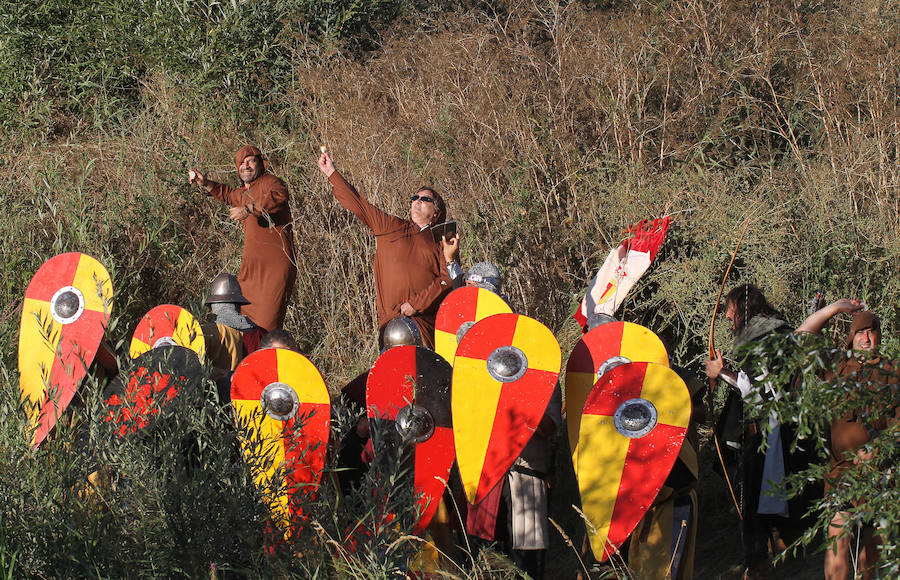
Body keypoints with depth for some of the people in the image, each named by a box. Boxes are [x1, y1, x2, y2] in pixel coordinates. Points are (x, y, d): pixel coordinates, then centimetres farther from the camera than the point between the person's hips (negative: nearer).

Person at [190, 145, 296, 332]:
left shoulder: (269, 182, -7)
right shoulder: (245, 192, 22)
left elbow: (279, 196, -31)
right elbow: (228, 195, 46)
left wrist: (249, 209, -40)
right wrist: (205, 183, 34)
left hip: (274, 266, -9)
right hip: (251, 267, 9)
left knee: (267, 325, -14)